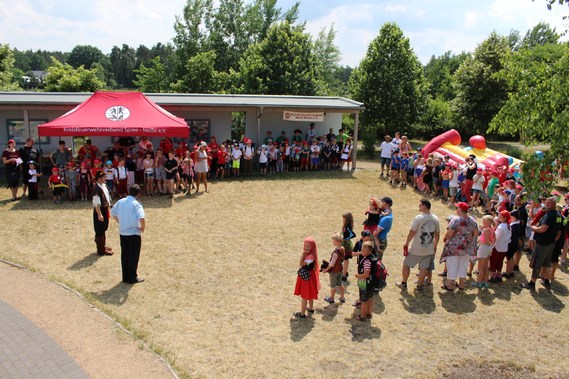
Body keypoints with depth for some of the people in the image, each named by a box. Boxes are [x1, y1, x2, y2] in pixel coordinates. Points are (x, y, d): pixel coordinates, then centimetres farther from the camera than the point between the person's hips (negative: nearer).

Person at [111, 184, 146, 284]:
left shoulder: (120, 202, 2)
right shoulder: (136, 204, -17)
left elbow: (113, 213, 14)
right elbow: (142, 218, -30)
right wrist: (143, 227, -13)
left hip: (122, 233, 6)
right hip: (134, 234, -6)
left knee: (124, 255, 15)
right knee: (133, 256, 7)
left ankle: (125, 277, 24)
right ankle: (132, 278, 16)